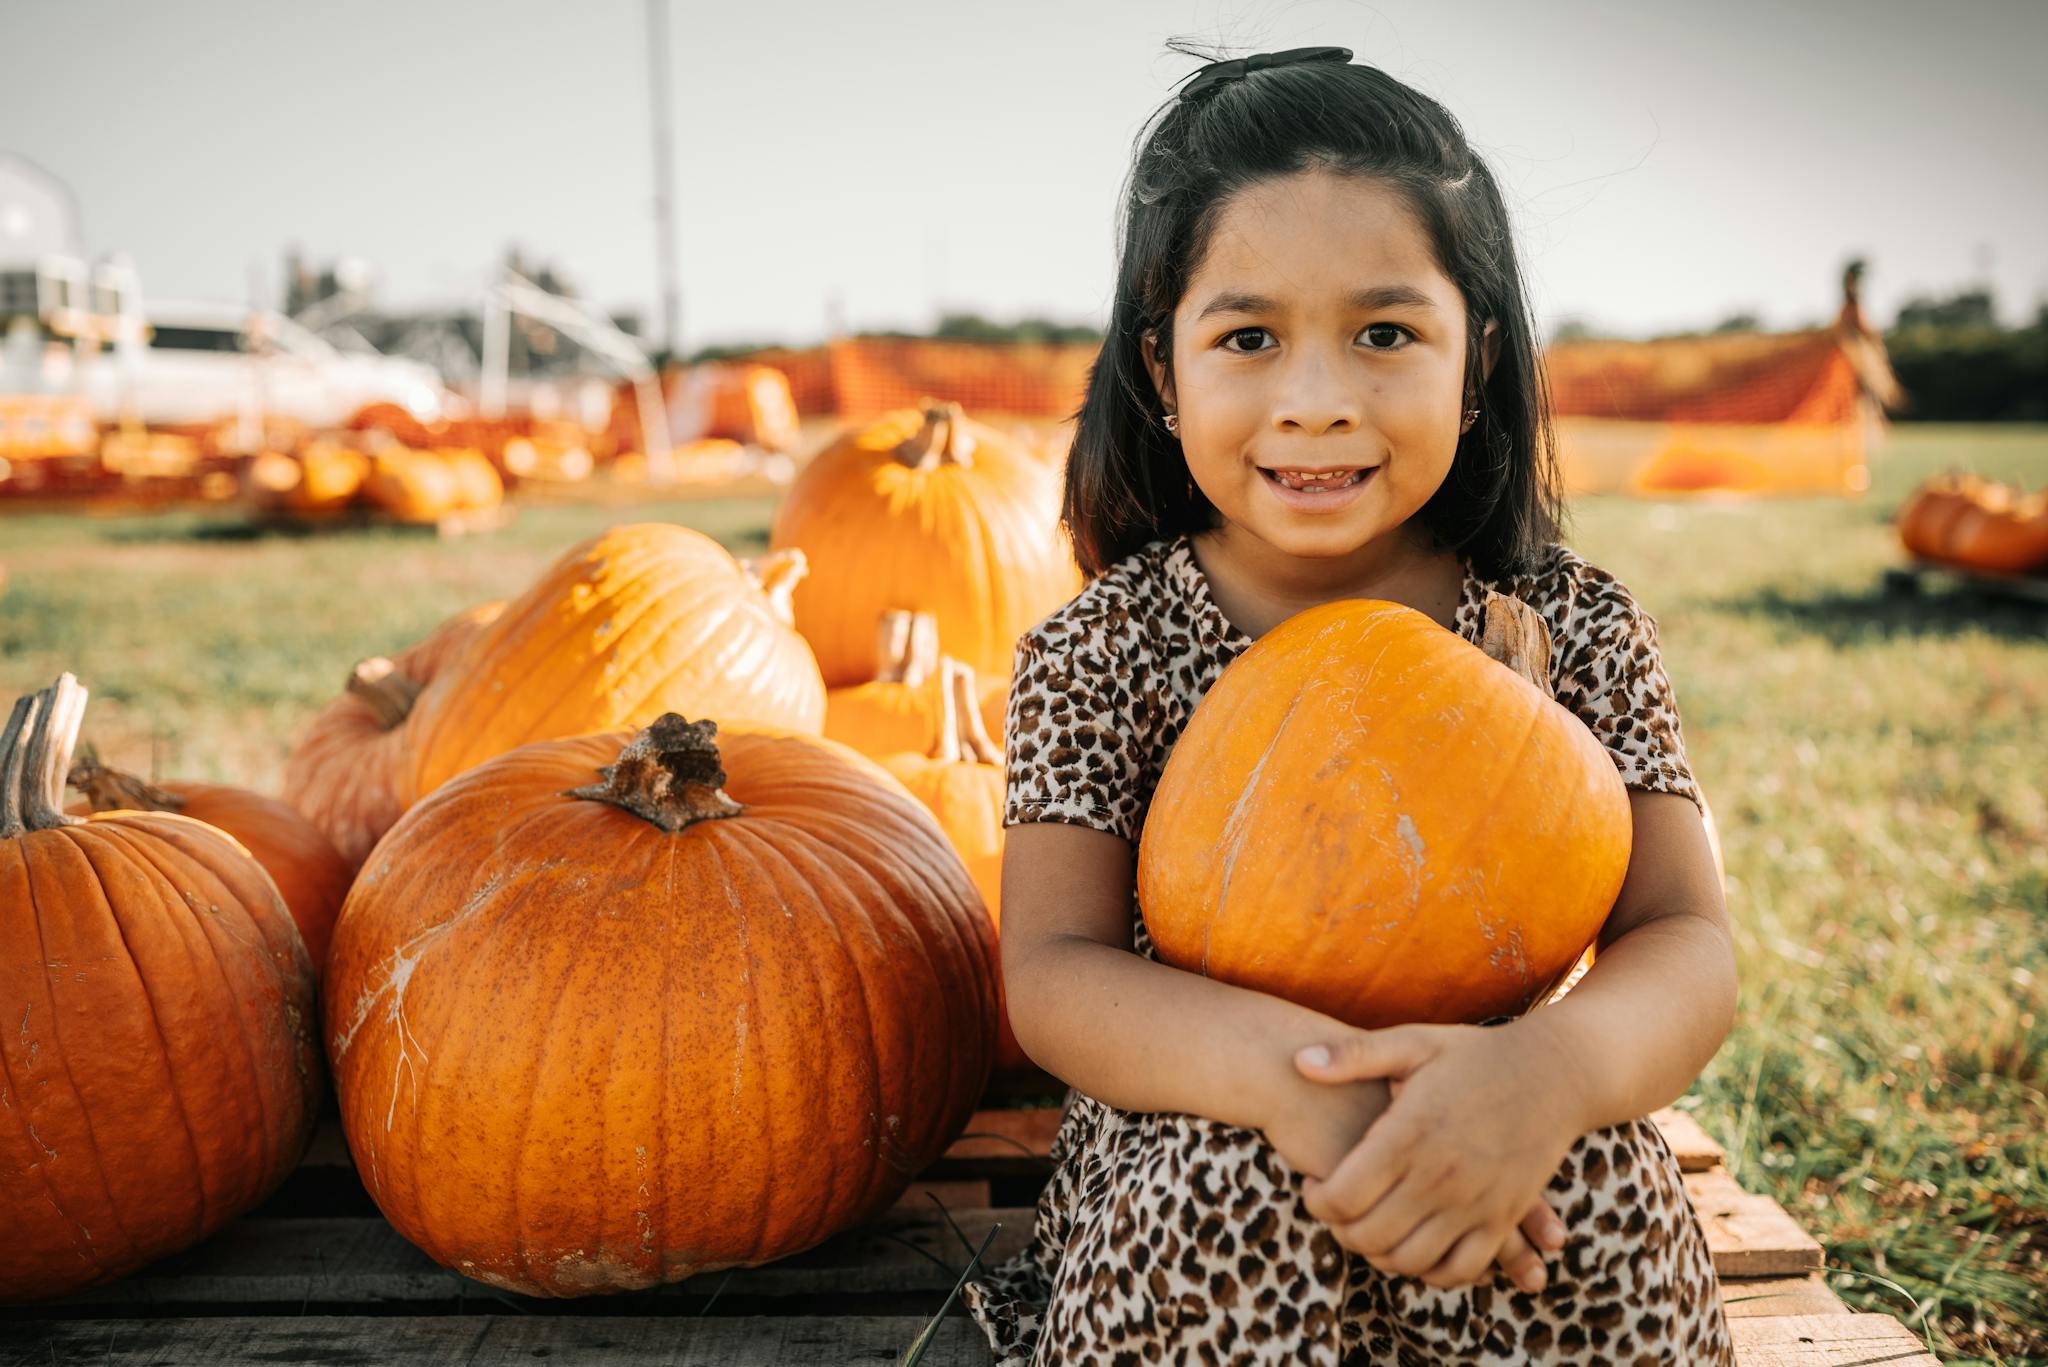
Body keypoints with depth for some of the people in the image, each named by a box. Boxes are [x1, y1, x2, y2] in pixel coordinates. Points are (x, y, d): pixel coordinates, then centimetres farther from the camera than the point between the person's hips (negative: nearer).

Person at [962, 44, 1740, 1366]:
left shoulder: (1578, 628, -4)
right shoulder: (1103, 646, -7)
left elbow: (1687, 946, -9)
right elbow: (1053, 971, -11)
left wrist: (1549, 1067, -34)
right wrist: (1281, 1064, -32)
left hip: (1506, 1165, 2)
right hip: (1189, 1168, -1)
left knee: (1597, 1188, -29)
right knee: (1243, 1187, -33)